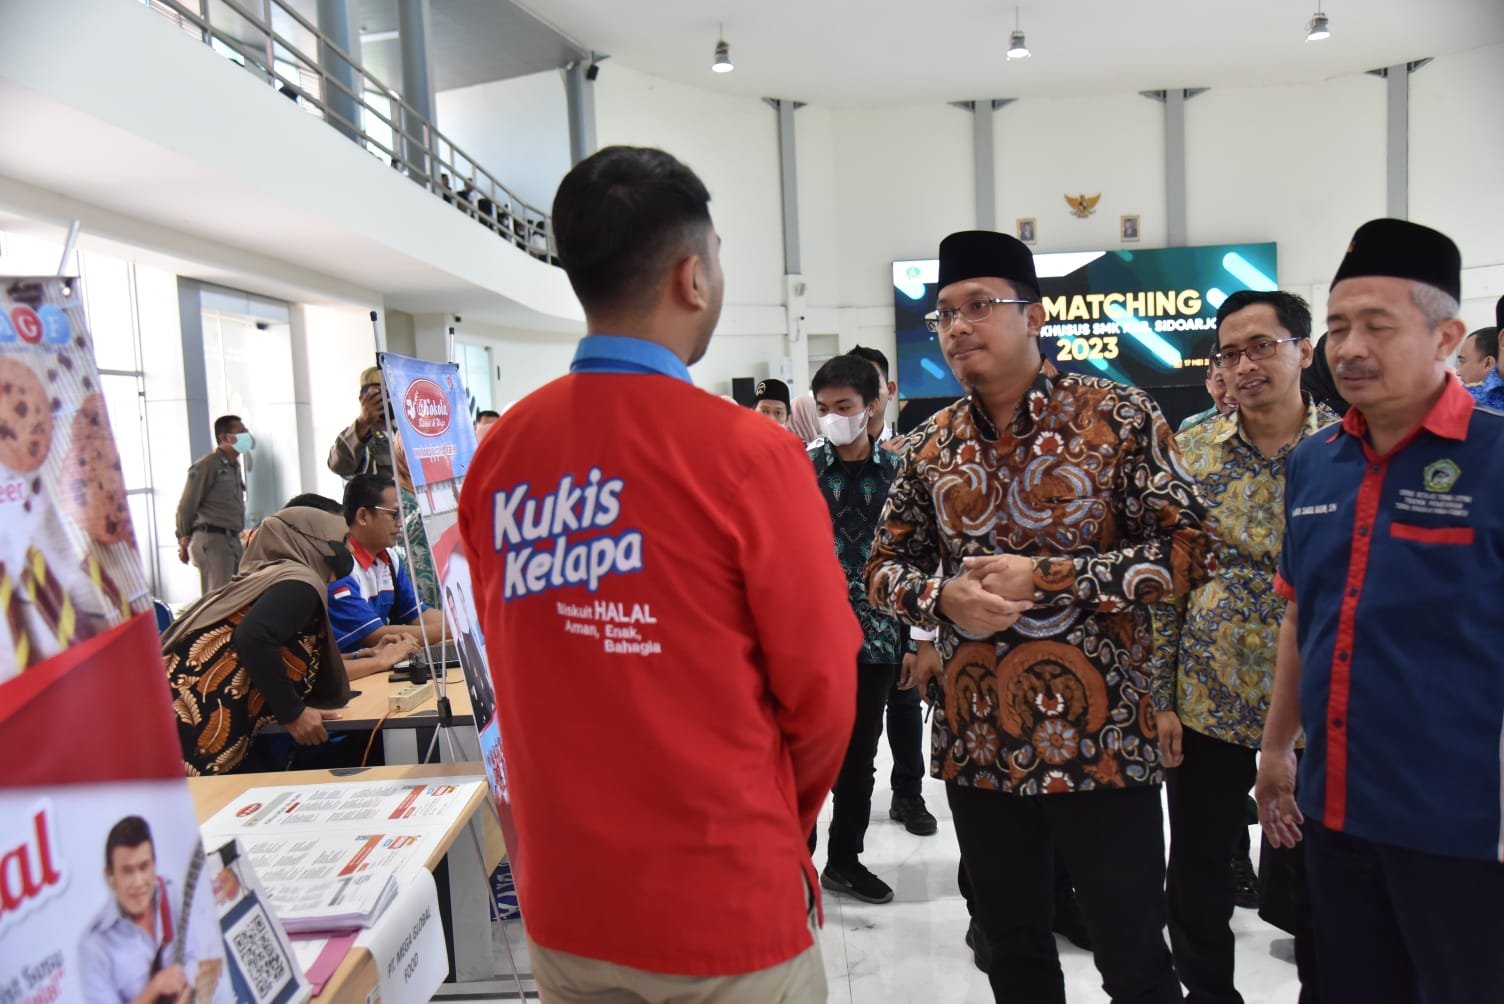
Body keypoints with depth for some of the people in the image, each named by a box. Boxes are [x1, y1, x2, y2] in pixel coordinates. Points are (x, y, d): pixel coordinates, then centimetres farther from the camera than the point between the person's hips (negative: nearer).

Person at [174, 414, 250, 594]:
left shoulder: (235, 466, 18)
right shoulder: (207, 465, -7)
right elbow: (186, 506, -6)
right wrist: (183, 541, -1)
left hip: (232, 539, 8)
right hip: (211, 539, -8)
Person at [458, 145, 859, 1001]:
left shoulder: (499, 454, -6)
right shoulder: (746, 451, -19)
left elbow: (519, 672, 3)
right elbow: (820, 687, -12)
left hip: (564, 899, 4)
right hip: (726, 904, -4)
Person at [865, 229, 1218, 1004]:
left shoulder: (1119, 416, -7)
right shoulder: (933, 443, 6)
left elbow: (1189, 549, -10)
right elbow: (885, 564, 10)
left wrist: (1046, 577, -19)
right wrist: (944, 595, -13)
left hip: (1100, 739, -4)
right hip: (977, 744, 4)